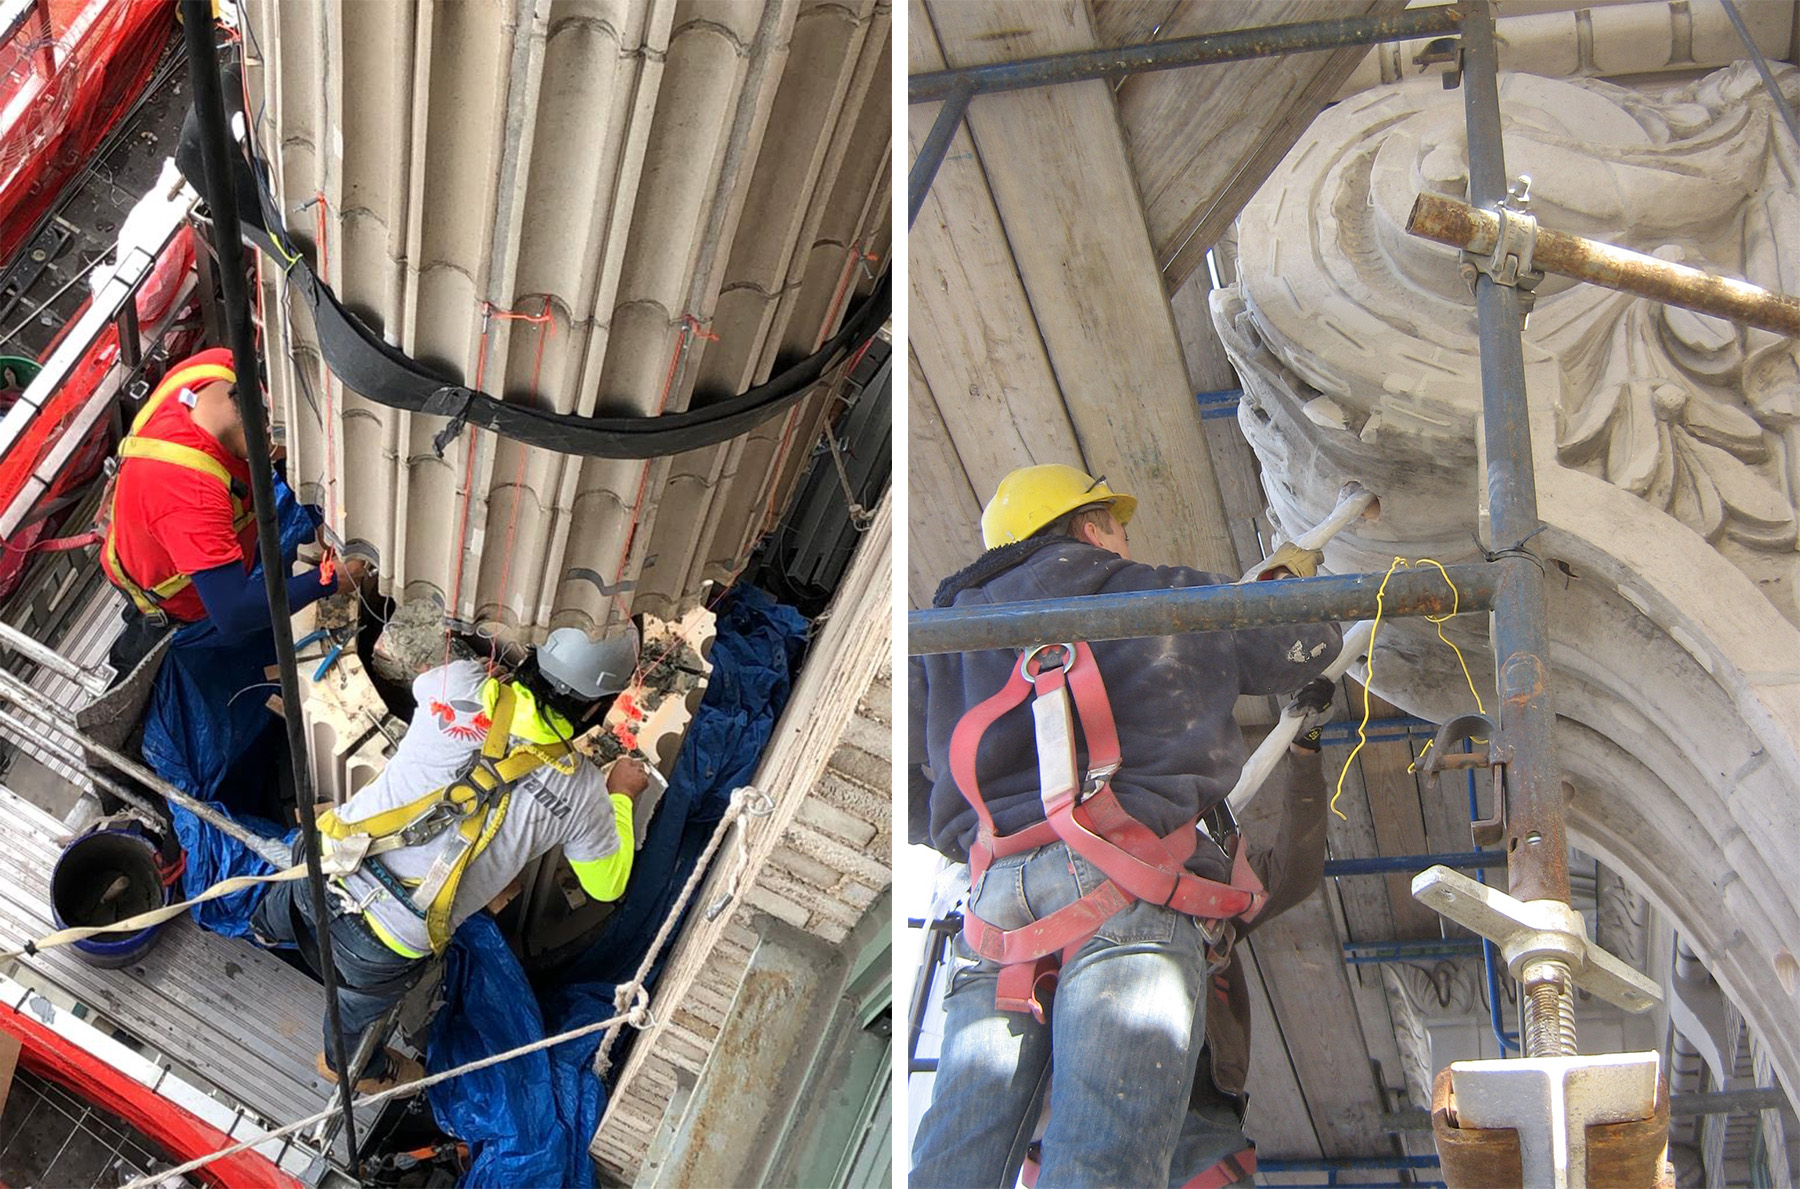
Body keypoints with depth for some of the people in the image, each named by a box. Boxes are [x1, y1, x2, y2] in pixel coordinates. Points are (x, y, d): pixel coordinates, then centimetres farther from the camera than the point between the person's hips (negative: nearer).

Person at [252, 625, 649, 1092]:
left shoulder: (458, 683, -13)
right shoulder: (581, 792, -15)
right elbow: (606, 883, 4)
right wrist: (622, 796, 17)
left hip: (326, 862, 3)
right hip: (383, 944, -3)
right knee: (361, 1001, 32)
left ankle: (270, 925, 74)